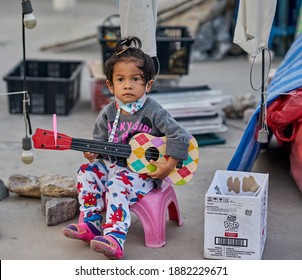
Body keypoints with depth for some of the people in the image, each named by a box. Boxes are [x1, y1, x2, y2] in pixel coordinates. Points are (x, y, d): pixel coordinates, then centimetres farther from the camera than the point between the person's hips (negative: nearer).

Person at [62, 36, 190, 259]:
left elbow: (180, 136, -17)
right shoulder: (109, 113, 2)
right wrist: (94, 152, -11)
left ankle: (115, 239, -38)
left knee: (118, 186, -30)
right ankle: (91, 224, -3)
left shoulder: (153, 112, -15)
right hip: (113, 164, 7)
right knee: (87, 172, -10)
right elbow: (100, 139, 13)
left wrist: (169, 166, -19)